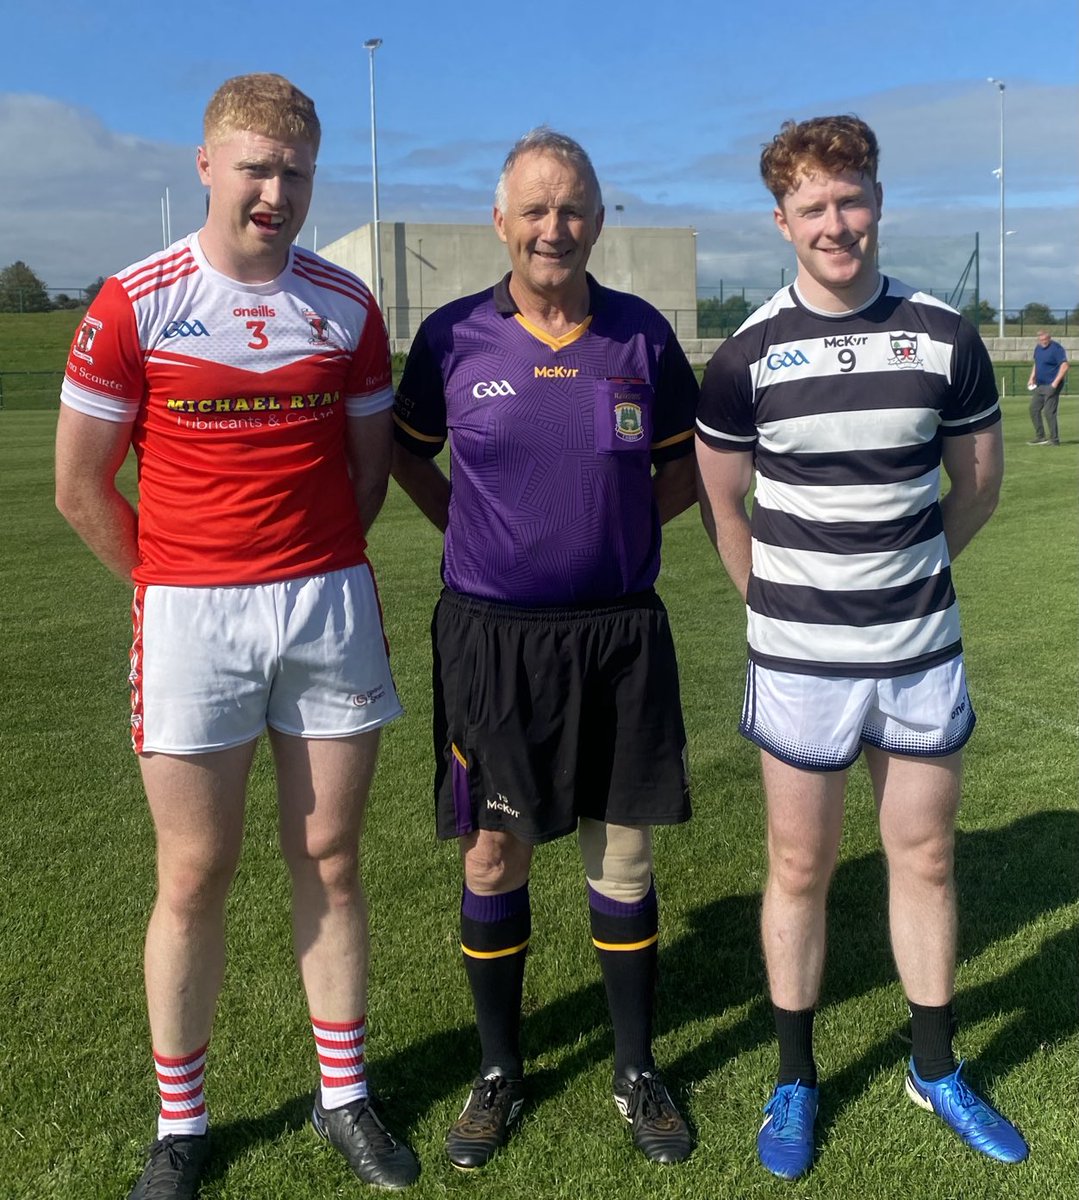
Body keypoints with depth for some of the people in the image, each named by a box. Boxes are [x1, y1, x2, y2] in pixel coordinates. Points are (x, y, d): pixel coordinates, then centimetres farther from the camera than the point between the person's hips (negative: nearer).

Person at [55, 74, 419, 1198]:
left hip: (331, 605, 3)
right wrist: (171, 587, 6)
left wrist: (314, 569, 10)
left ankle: (343, 1095, 27)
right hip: (190, 615, -2)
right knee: (194, 877, 5)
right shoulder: (134, 303, -4)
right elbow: (80, 485, 0)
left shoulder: (347, 305, 4)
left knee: (329, 863, 10)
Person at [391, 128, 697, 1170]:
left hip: (619, 634, 1)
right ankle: (498, 1073, 28)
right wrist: (473, 529, 3)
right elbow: (408, 453, 13)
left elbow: (685, 466, 13)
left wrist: (617, 529, 2)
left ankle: (637, 1072, 28)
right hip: (491, 639, 0)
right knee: (493, 859, 8)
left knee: (623, 858, 9)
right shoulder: (452, 337, -2)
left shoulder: (642, 335, 1)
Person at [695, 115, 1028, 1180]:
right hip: (800, 655, -2)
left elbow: (978, 478, 10)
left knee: (925, 860, 12)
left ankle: (936, 1070, 32)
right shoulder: (748, 355, -5)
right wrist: (779, 601, 6)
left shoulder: (943, 335, -1)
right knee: (799, 867, 8)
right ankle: (795, 1079, 27)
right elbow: (721, 500, 4)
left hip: (922, 646, 2)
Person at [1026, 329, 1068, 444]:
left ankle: (1054, 439, 0)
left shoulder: (1056, 348, -15)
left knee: (1049, 412, -9)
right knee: (1034, 409, 9)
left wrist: (1055, 383, -23)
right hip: (1040, 386, 9)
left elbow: (1064, 366, -20)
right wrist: (1032, 378, 13)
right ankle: (1040, 437, 18)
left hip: (1051, 386, -9)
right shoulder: (1038, 348, 10)